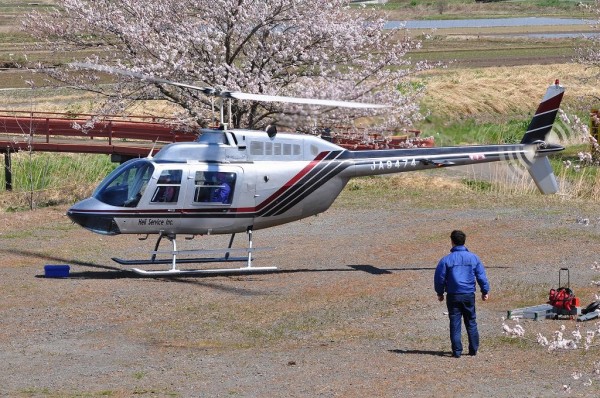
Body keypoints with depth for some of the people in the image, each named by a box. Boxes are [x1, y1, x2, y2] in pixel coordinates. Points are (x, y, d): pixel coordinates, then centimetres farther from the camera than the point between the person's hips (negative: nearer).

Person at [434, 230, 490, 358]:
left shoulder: (446, 260, -7)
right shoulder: (473, 258, 0)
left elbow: (439, 278, -2)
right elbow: (481, 276, 4)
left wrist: (440, 293, 13)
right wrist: (485, 291, 15)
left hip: (453, 296, -2)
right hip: (469, 295, 2)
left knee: (455, 324, 3)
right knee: (471, 322, 13)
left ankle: (457, 351, 0)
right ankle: (473, 349, 16)